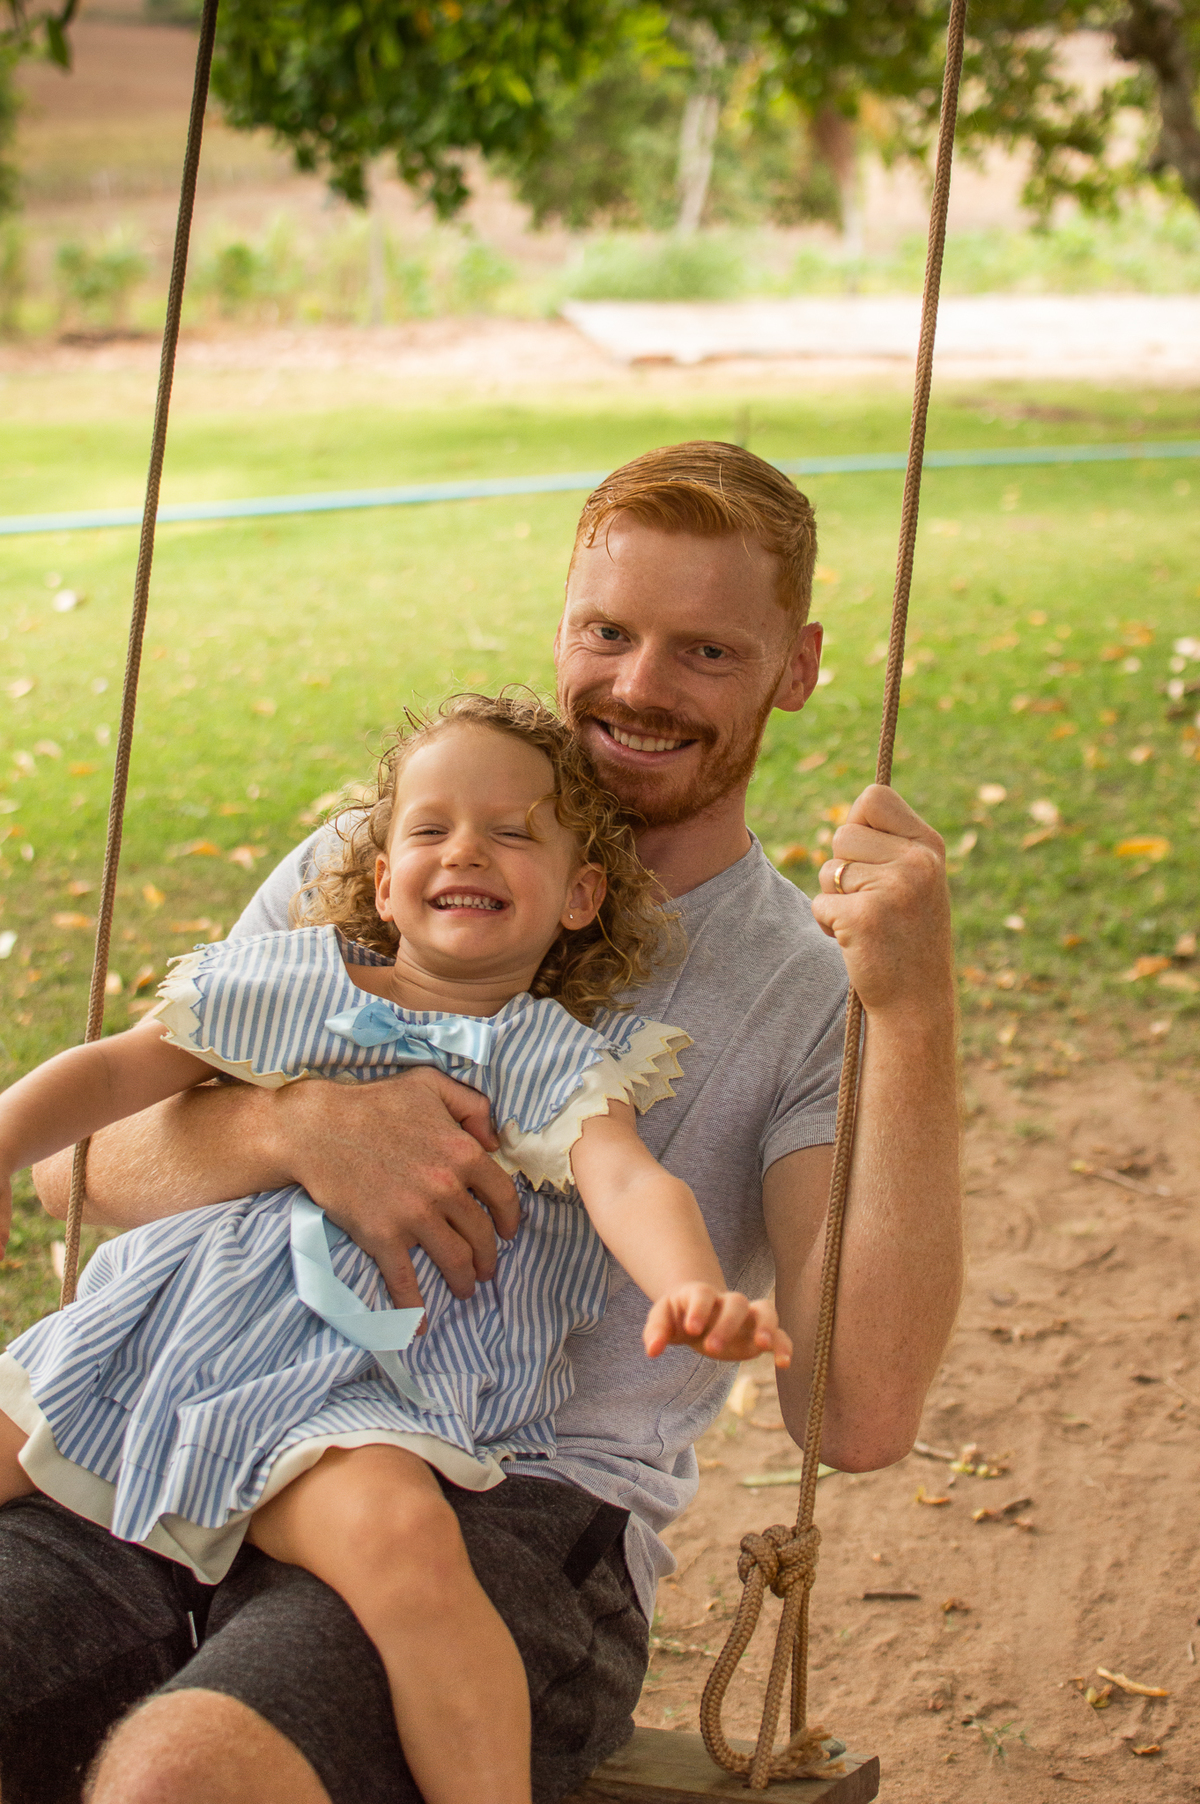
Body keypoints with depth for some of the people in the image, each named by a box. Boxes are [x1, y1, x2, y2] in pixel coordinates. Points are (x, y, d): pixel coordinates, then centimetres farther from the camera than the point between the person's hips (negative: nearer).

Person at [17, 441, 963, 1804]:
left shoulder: (812, 996, 6)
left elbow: (860, 1419, -9)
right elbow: (77, 1159, 10)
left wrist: (916, 1015, -16)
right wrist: (296, 1126, -12)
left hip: (521, 1517, -3)